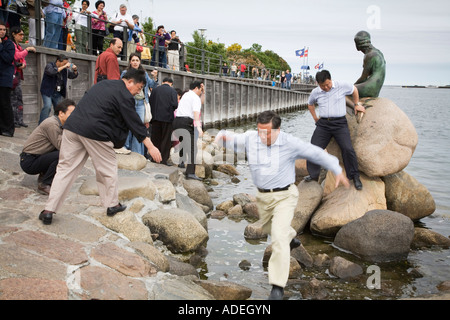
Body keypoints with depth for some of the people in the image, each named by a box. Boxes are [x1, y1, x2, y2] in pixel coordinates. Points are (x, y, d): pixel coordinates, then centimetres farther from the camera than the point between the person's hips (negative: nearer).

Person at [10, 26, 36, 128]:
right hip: (12, 73, -9)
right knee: (13, 98, -9)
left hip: (18, 74, 9)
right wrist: (27, 49, -12)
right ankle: (12, 121, -7)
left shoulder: (19, 46, 23)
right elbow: (17, 56, -18)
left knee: (19, 98, 6)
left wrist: (23, 65, -1)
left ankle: (19, 121, 7)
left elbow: (23, 60, 22)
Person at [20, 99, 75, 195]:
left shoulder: (60, 124, 8)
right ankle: (44, 185, -14)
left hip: (38, 157, 9)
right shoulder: (52, 124, -21)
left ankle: (44, 176, 10)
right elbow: (60, 145, -23)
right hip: (29, 161, -9)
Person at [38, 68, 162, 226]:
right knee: (108, 168, 12)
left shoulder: (103, 83, 20)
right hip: (95, 133, -7)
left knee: (65, 167, 9)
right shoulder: (124, 96, -4)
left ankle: (49, 210, 7)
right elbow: (135, 123, -4)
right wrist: (150, 147, 0)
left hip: (72, 126, 7)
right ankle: (112, 205, 25)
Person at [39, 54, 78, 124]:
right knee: (47, 106, -23)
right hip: (47, 92, -6)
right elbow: (51, 72, -31)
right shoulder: (49, 65, -9)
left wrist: (75, 70, -6)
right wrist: (64, 67, -30)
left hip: (58, 93, 6)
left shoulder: (65, 69, 7)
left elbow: (72, 76, 16)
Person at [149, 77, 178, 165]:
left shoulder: (155, 89, 5)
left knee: (155, 138, 10)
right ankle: (164, 159, 4)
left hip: (156, 117, 3)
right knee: (166, 139, 4)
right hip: (167, 117, -3)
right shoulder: (172, 91, -4)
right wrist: (170, 110, 9)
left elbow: (150, 102, 5)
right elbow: (175, 105, -11)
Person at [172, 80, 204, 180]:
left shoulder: (186, 95, 26)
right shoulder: (195, 97, -1)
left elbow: (201, 101, 37)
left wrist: (203, 92, 25)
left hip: (176, 121, 9)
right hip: (186, 122, -9)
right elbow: (196, 112, -18)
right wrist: (198, 127, -28)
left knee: (184, 145, 21)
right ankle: (190, 173, -20)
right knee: (192, 148, -11)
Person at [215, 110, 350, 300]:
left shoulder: (290, 143, -18)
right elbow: (232, 140, -1)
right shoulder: (250, 138, -10)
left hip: (285, 196, -5)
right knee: (268, 228, 29)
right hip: (263, 196, 5)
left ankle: (278, 286, -11)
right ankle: (291, 239, 63)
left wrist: (337, 171, -4)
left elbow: (317, 154, -9)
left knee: (279, 236, -17)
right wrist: (223, 136, -27)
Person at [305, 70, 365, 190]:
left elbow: (354, 89, 21)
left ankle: (355, 177, -1)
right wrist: (315, 117, 19)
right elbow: (310, 104, 28)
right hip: (323, 124, 3)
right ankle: (313, 175, 15)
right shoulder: (315, 92, 7)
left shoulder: (342, 86, -1)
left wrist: (357, 104, 21)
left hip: (340, 123, -3)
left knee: (347, 149, -16)